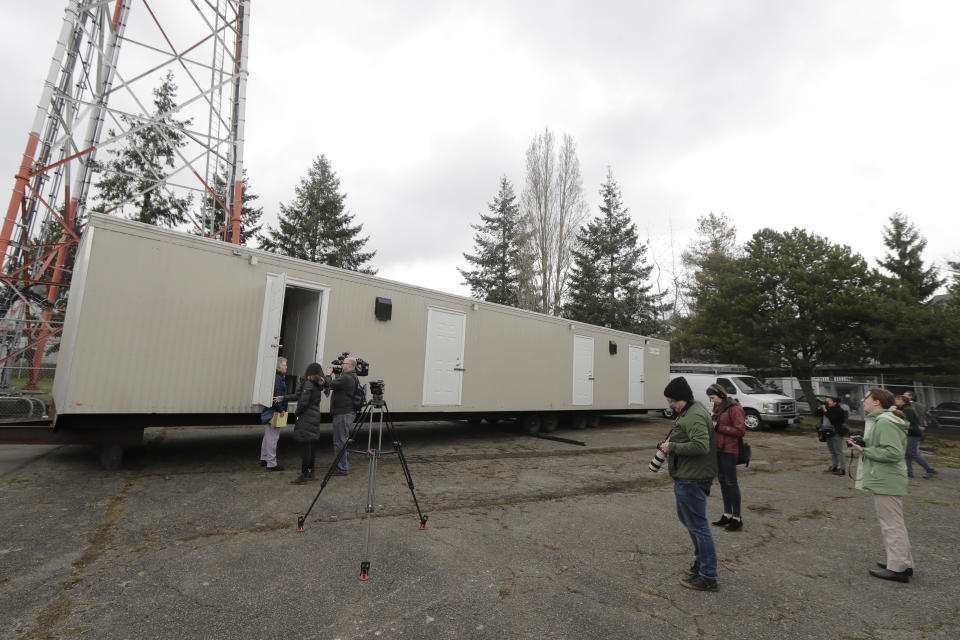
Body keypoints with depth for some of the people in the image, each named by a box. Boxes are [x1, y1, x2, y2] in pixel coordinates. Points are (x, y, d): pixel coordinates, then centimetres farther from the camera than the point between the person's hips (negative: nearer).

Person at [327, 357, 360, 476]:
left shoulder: (346, 378, -18)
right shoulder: (354, 378, 15)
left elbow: (330, 385, -20)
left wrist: (329, 374, -2)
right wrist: (337, 375, 13)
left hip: (343, 414, -11)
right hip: (348, 412, 11)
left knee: (340, 441, -4)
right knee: (344, 440, 18)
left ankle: (342, 468, 2)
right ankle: (345, 466, 26)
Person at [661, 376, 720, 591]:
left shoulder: (694, 416, -23)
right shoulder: (689, 412, 11)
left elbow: (701, 445, -33)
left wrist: (673, 447, -24)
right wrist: (670, 443, 6)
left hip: (691, 480, -11)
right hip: (687, 477, 11)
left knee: (698, 525, 0)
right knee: (685, 517, 24)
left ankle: (708, 577, 13)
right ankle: (701, 561, 38)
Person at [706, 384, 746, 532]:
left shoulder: (734, 408, -14)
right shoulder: (719, 407, 12)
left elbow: (741, 431, -17)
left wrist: (719, 427, -19)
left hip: (729, 450, -8)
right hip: (718, 449, 8)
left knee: (731, 482, -1)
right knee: (722, 480, 13)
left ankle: (737, 518, 11)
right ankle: (727, 515, 24)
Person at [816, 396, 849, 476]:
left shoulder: (838, 410, -11)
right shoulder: (827, 408, 10)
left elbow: (831, 417, -24)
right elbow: (818, 413, 14)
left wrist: (825, 410, -17)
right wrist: (820, 407, 1)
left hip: (836, 433, -8)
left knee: (838, 451, -5)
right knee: (832, 451, 14)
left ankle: (842, 469, -1)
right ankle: (834, 466, 22)